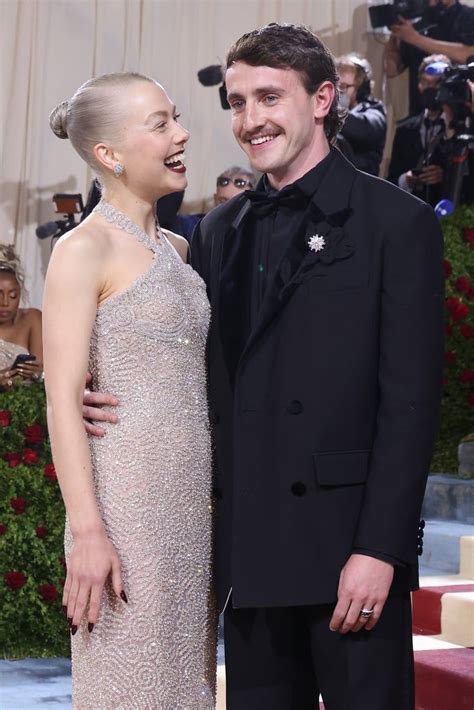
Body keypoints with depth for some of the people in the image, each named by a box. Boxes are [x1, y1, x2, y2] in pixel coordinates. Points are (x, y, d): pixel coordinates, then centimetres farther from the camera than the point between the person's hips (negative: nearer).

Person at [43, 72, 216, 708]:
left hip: (192, 500, 7)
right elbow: (63, 398, -13)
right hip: (126, 498, -7)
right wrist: (86, 531, -19)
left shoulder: (178, 250, 15)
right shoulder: (83, 250, -7)